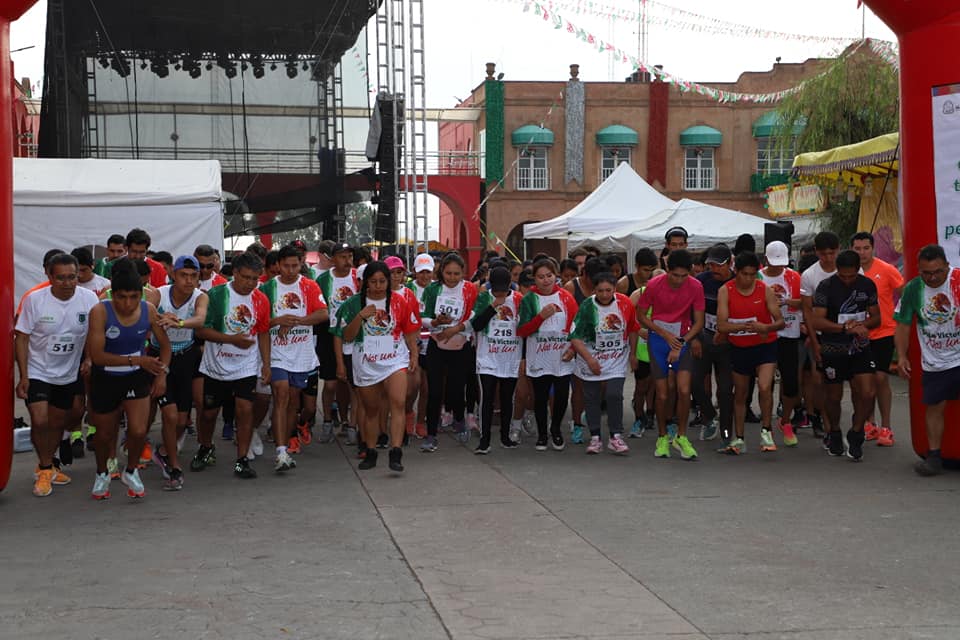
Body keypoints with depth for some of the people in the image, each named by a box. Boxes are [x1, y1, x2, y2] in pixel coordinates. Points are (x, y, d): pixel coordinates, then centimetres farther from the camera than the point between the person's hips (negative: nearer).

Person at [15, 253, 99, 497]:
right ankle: (45, 469, 6)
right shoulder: (34, 300, -16)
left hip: (69, 374, 3)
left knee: (57, 423, 14)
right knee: (39, 421, -16)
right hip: (37, 372, -3)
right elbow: (21, 338, -9)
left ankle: (45, 466, 36)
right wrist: (23, 376, -12)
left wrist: (90, 360, -12)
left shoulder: (89, 299, -11)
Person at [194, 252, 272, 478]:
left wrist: (266, 364, 3)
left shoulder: (261, 300, -1)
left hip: (246, 367, 1)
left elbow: (263, 333, 9)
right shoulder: (216, 295, -11)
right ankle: (205, 450, 37)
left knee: (245, 409, -12)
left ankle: (242, 460, -3)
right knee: (208, 412, 11)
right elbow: (201, 330, -13)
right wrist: (232, 339, -22)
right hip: (215, 366, -1)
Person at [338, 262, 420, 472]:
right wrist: (360, 316, -17)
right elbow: (347, 336, -4)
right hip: (366, 365, 1)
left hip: (395, 361, -1)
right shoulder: (354, 304, -1)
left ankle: (396, 453, -25)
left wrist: (414, 354, 2)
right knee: (371, 410, 13)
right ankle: (370, 453, 28)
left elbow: (410, 331, 9)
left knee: (398, 403, -20)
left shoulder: (401, 302, 0)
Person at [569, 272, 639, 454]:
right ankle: (595, 437, 17)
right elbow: (575, 337, -15)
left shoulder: (624, 303, -7)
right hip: (591, 361, 0)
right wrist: (589, 359, -23)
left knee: (614, 395, -12)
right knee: (592, 398, 6)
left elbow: (632, 329, 9)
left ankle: (616, 436, -2)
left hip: (617, 360, 0)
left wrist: (632, 354, 13)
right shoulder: (587, 307, -15)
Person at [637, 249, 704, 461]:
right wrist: (665, 334, -10)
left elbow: (698, 322, -3)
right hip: (658, 339, -1)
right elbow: (641, 316, -2)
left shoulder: (696, 287, -10)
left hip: (682, 340, 1)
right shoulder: (654, 285, -13)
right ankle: (662, 438, 16)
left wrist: (680, 344, -12)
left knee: (684, 390, -13)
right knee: (663, 394, -2)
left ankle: (681, 437, 5)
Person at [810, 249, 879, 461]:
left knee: (867, 394, -10)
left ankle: (855, 434, 10)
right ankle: (834, 434, 35)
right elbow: (816, 322, -19)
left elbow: (876, 318, 8)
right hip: (833, 350, -2)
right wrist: (847, 328, -27)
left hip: (860, 348, 3)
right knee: (833, 397, 10)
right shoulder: (826, 287, -12)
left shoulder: (867, 285, 1)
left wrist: (860, 324, -14)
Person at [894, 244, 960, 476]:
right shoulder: (912, 289, -4)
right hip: (933, 363, 3)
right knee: (934, 407, 7)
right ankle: (934, 457, 15)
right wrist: (902, 356, -2)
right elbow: (903, 324, 4)